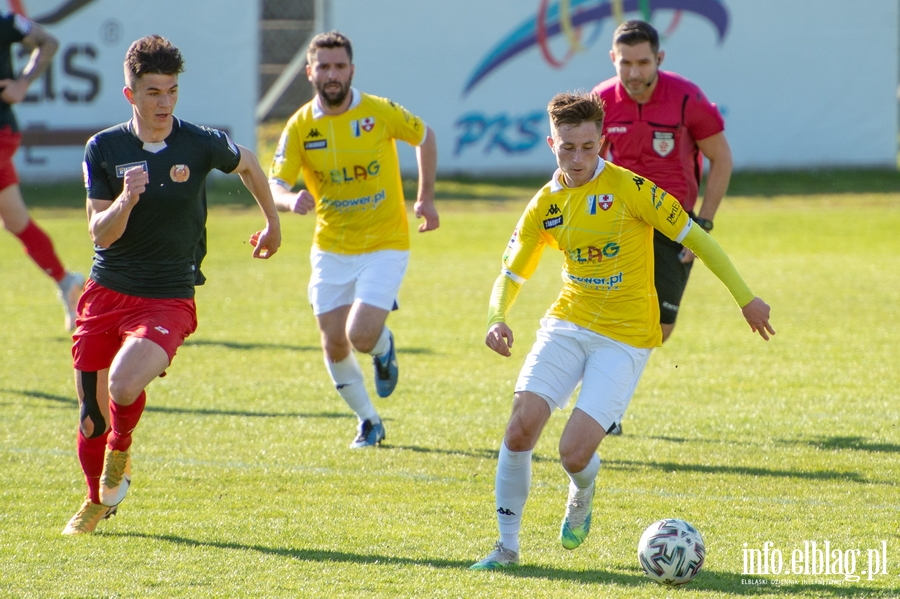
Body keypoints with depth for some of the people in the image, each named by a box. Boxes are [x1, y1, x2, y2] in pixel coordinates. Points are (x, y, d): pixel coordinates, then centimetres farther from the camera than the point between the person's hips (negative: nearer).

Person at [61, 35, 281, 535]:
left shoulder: (202, 144, -7)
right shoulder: (104, 148, -5)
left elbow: (248, 165, 15)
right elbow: (101, 233, -7)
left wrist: (273, 223, 27)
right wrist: (125, 201, -28)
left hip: (168, 299, -2)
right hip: (107, 290, 2)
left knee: (124, 385, -26)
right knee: (91, 412, 5)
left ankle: (121, 449, 9)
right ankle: (97, 501, 33)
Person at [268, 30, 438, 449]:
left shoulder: (381, 113, -11)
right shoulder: (300, 127, -8)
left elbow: (424, 137, 8)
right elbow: (273, 187, -13)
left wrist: (426, 198, 5)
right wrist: (291, 200, -36)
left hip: (384, 246, -3)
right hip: (331, 252, 3)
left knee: (361, 335, -18)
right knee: (334, 346, 2)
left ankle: (384, 346, 20)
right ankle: (368, 422, 25)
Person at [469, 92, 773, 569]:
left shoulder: (628, 188, -12)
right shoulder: (545, 205, 3)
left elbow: (693, 237, -7)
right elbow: (511, 274, 12)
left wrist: (745, 298, -6)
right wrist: (497, 319, -10)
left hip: (624, 337, -4)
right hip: (567, 323, 4)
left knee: (574, 452, -15)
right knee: (522, 424, -16)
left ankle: (582, 493, 24)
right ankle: (507, 544, -1)